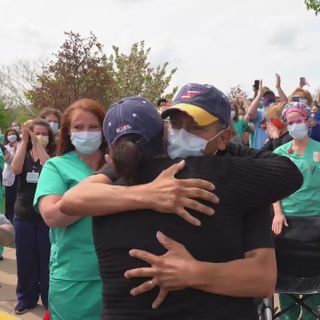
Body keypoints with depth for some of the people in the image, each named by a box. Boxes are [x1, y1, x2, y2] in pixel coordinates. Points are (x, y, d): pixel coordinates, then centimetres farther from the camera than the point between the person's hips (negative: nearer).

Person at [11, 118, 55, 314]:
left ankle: (49, 298, 19)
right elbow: (15, 169, -17)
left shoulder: (53, 155, -2)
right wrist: (24, 141, -22)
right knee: (25, 259, 10)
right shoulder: (24, 155, 4)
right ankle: (26, 298, 25)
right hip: (23, 216, 2)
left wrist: (38, 144, -26)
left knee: (47, 259, 4)